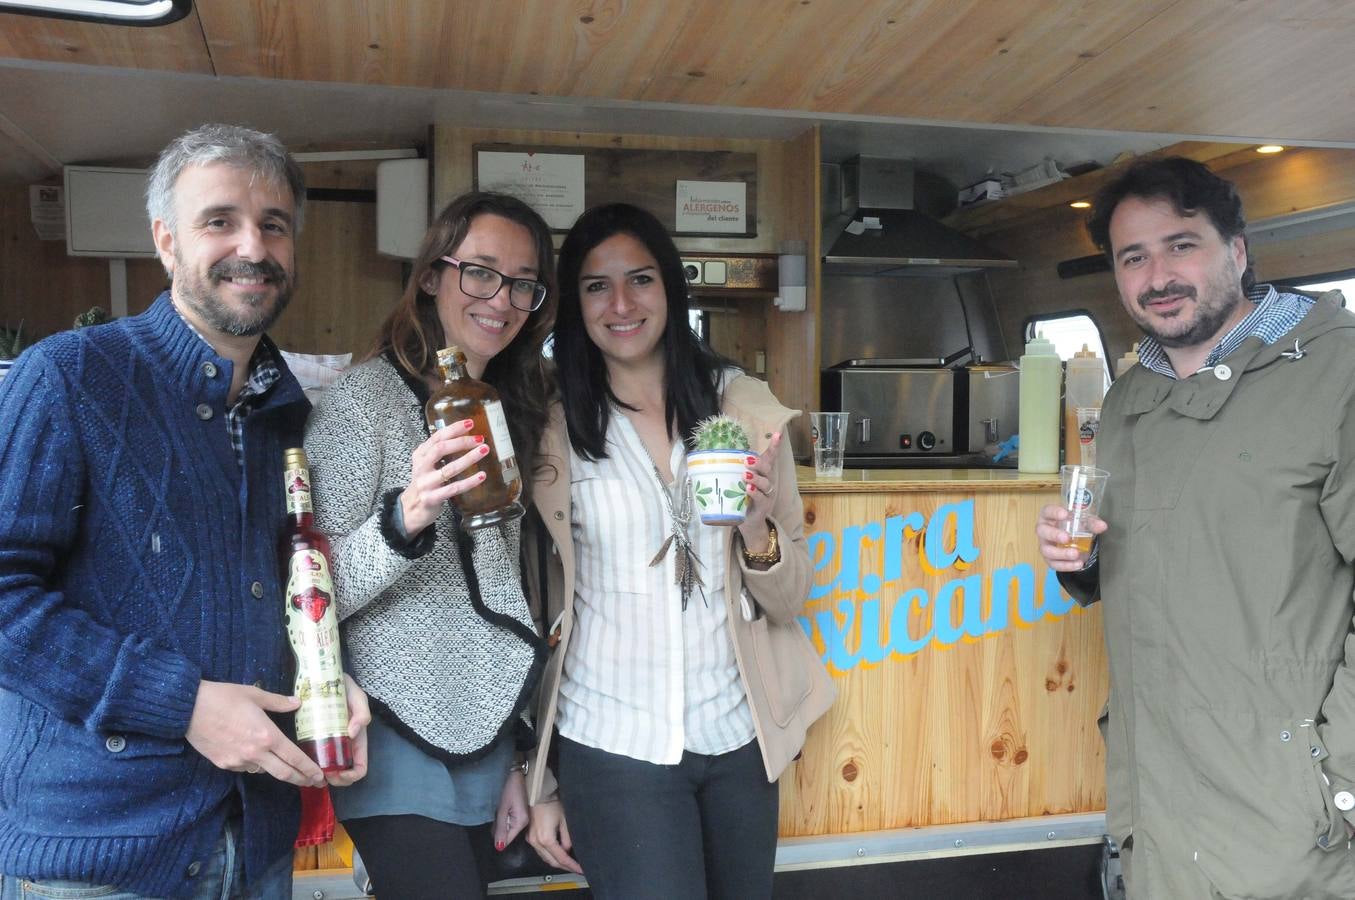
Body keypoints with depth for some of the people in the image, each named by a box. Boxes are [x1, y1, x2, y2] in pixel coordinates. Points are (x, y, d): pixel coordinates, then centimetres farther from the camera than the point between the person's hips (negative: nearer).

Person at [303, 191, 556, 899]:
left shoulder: (505, 411, 10)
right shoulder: (365, 397, -11)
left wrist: (512, 759, 17)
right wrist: (404, 519, -33)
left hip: (481, 736, 7)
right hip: (399, 737, -6)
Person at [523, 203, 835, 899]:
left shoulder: (745, 405, -2)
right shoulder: (552, 430, -5)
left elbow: (789, 601, 2)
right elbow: (533, 610, 2)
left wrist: (757, 528, -19)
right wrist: (537, 784, 4)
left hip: (737, 737, 2)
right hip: (612, 745, -2)